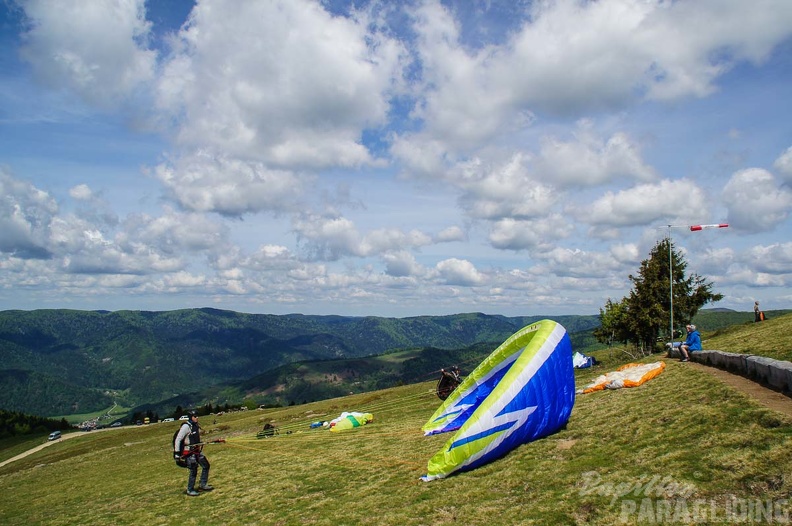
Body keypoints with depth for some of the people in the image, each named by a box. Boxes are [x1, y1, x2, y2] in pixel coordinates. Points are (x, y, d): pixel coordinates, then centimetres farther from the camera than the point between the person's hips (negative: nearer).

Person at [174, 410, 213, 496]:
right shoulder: (186, 426, -17)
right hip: (189, 452, -8)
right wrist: (177, 452, -19)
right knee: (193, 471, -5)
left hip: (197, 451, 8)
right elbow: (178, 439, -17)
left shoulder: (196, 426, 8)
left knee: (206, 466, 8)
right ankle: (190, 490, 11)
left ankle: (203, 485, 20)